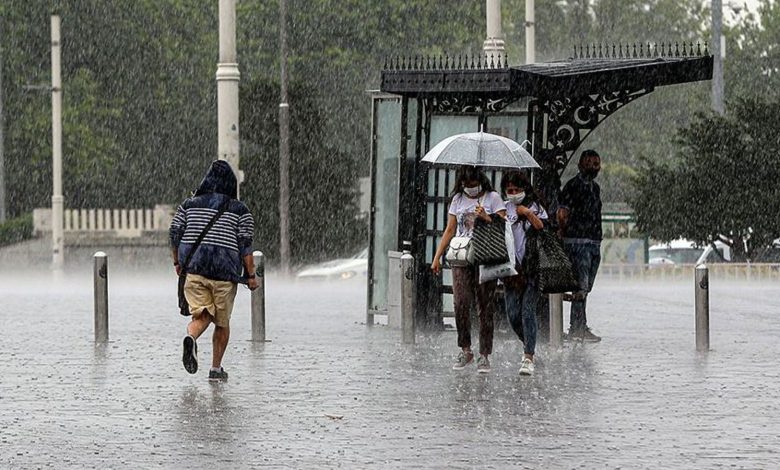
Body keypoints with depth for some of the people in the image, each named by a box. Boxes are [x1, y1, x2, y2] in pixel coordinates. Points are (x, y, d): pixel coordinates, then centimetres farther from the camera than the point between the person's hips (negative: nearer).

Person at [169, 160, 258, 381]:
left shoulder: (189, 205, 9)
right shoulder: (240, 210, 1)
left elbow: (175, 232, 5)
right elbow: (245, 244, -4)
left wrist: (177, 263, 17)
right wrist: (251, 275, -1)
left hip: (193, 268, 2)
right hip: (225, 271, -2)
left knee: (202, 316, 1)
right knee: (222, 322, 13)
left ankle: (191, 338, -33)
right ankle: (216, 368, 14)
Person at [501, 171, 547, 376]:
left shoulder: (535, 208, 4)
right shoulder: (504, 208, 11)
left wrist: (529, 214, -13)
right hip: (511, 267, 3)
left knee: (528, 312, -10)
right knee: (513, 314, 2)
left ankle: (528, 358, -10)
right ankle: (529, 344, 28)